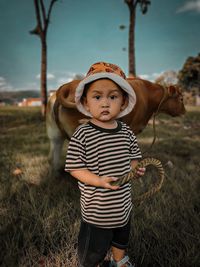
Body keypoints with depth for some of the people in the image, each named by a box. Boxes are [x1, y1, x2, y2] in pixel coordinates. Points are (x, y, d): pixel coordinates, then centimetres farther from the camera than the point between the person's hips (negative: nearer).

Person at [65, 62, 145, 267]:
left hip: (123, 203, 6)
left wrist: (135, 169, -14)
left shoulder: (126, 132, -7)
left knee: (122, 237, 33)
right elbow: (75, 168, -19)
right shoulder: (82, 135, -22)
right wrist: (99, 181, -31)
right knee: (93, 247, 19)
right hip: (96, 208, -5)